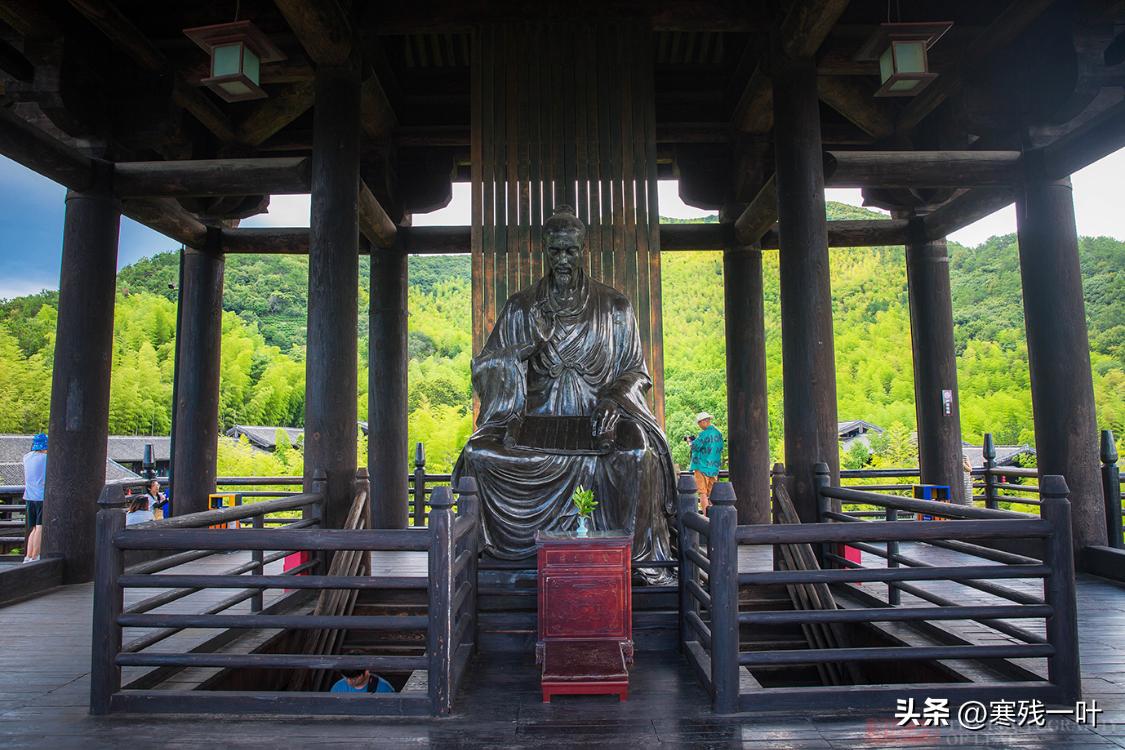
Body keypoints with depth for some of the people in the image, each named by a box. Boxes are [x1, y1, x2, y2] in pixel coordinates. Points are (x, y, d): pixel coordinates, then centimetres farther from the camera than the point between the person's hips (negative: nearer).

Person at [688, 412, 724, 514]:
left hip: (703, 467, -7)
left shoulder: (704, 434, -17)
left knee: (703, 492, -2)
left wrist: (692, 441, 6)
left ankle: (705, 514, -6)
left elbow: (695, 447, -16)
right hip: (715, 467, 7)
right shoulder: (718, 433, 7)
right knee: (711, 492, 15)